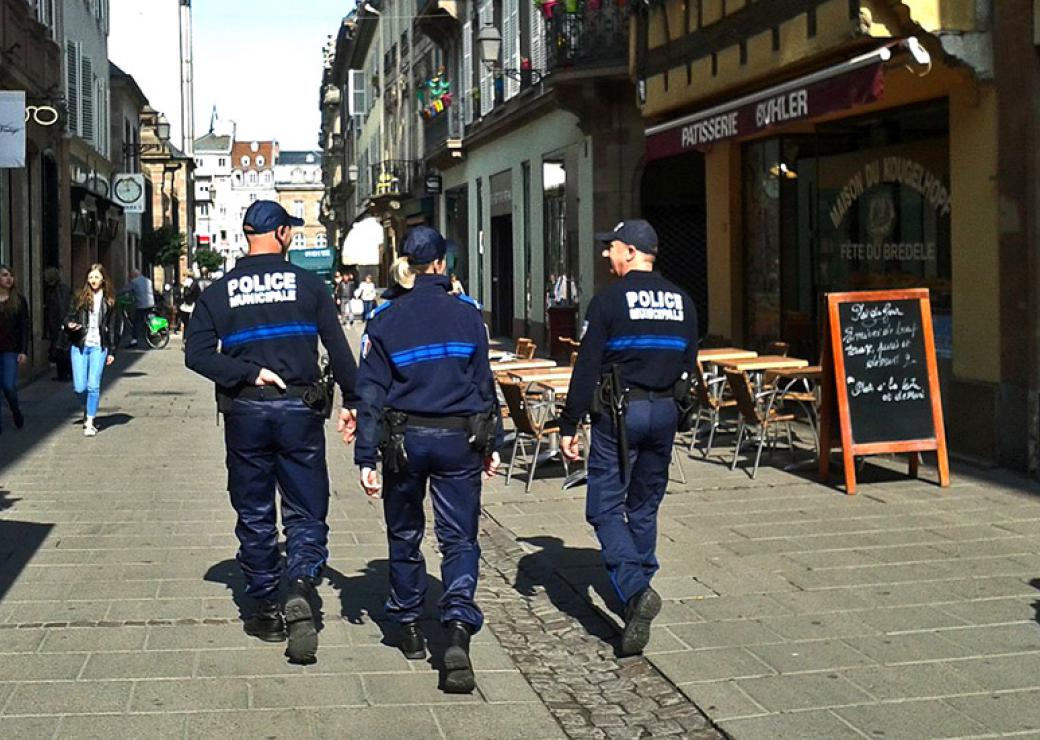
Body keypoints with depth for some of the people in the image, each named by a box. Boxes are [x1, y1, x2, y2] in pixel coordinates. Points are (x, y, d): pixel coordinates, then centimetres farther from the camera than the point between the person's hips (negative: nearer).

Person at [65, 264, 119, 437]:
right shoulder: (80, 298, 7)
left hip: (99, 347, -1)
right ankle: (87, 408, 31)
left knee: (93, 386, -9)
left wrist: (112, 351, 2)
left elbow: (113, 327, 5)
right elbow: (70, 317, 13)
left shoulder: (109, 301, 4)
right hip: (79, 346, 2)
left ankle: (90, 422, 0)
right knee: (79, 387, 0)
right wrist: (70, 324, -12)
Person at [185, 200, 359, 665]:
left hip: (245, 413, 1)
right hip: (300, 412, -1)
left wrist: (249, 374, -9)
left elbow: (197, 354, -6)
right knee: (306, 512, 6)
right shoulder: (309, 285, 0)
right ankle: (302, 586, -17)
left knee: (254, 515, 13)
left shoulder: (218, 292, 3)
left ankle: (266, 609, 18)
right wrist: (352, 401, 8)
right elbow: (339, 350, 1)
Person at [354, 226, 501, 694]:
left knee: (405, 535, 17)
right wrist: (492, 443, 11)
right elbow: (484, 381, 4)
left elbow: (371, 392, -4)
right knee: (459, 538, 3)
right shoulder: (468, 313, 0)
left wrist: (366, 458, -3)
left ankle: (410, 628, 27)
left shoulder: (385, 320, -2)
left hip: (405, 440, 0)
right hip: (460, 440, 0)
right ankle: (458, 629, -15)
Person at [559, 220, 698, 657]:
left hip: (619, 412, -6)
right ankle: (637, 594, 25)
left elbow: (586, 369, -10)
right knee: (644, 508, 16)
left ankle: (635, 590, -19)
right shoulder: (681, 302, 8)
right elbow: (689, 366, 12)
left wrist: (568, 427, -7)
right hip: (665, 413, 6)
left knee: (605, 508, -1)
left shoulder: (609, 300, -9)